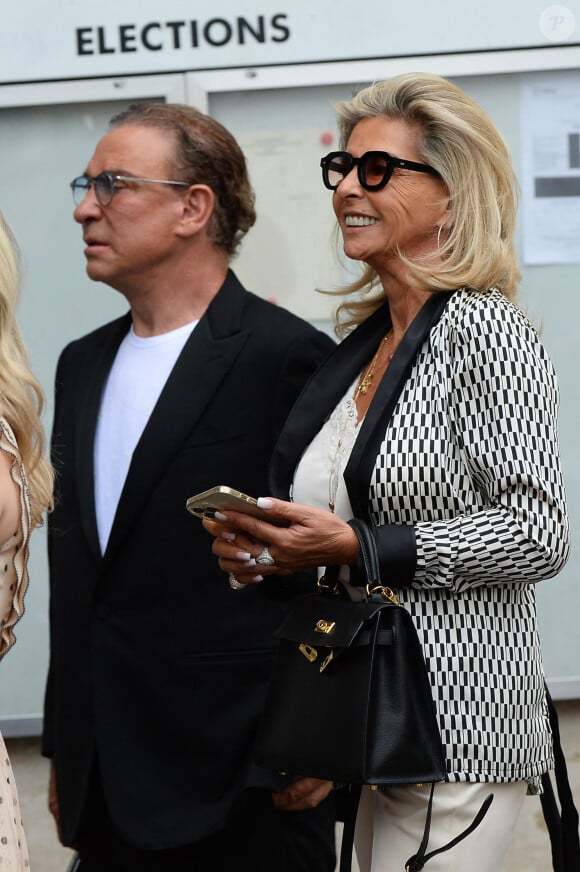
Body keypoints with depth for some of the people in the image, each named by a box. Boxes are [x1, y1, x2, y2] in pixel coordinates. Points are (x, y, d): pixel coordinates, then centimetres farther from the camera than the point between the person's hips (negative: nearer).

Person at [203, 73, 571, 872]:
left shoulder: (485, 330, -11)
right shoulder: (361, 340, 12)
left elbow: (538, 535, -15)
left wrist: (353, 547, -19)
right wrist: (266, 544, 1)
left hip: (455, 726, -7)